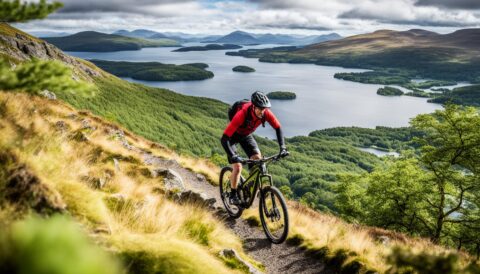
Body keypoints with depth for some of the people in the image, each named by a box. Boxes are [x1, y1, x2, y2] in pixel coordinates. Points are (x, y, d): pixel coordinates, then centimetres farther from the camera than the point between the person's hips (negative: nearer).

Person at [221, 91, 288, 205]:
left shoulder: (266, 113, -28)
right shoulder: (242, 114, -41)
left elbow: (278, 128, -12)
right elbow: (224, 138, -42)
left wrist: (282, 147, -23)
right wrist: (233, 156, -51)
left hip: (246, 135, 5)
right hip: (233, 136, -5)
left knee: (258, 159, -13)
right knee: (237, 167, -14)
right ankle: (233, 195, 6)